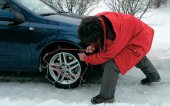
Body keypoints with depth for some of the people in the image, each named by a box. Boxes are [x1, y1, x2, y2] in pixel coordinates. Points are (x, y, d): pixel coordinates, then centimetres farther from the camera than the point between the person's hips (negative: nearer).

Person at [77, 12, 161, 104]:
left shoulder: (114, 36, -40)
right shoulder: (98, 20, -18)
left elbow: (105, 56, -22)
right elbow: (101, 40, 4)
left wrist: (86, 58, -10)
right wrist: (93, 46, -14)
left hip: (140, 39, -9)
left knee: (112, 64, -17)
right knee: (138, 57, 35)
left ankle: (106, 97, 0)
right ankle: (154, 76, 61)